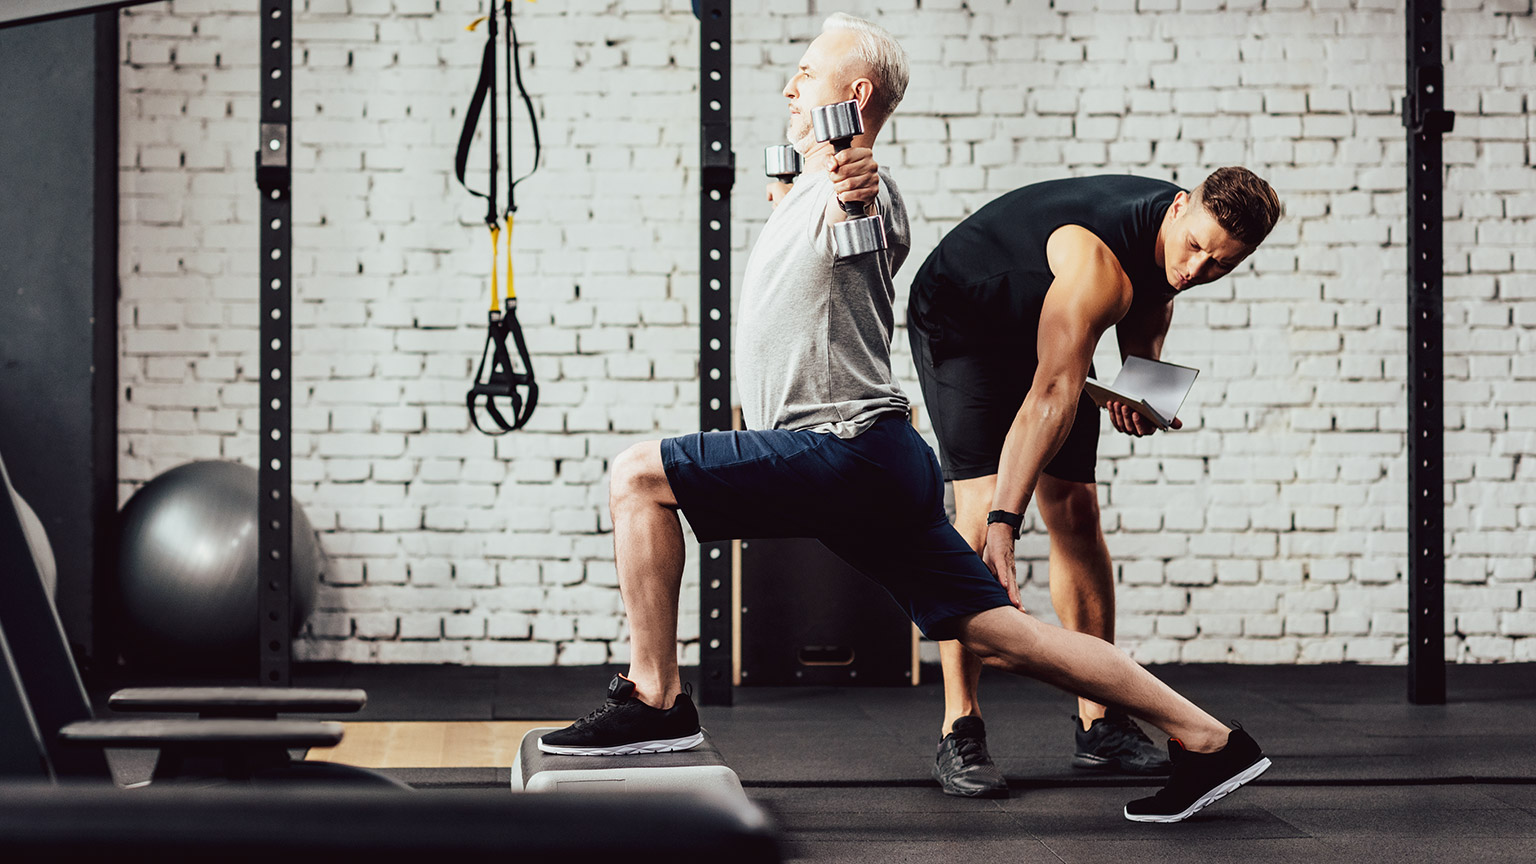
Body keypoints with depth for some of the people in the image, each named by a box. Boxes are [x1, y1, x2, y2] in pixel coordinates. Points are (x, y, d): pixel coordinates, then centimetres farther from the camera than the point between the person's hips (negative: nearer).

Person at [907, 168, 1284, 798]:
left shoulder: (1170, 250, -14)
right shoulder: (1100, 262, -39)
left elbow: (1145, 317, 7)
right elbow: (1051, 397, -47)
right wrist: (1004, 522, -54)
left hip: (1041, 330, 8)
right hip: (959, 317, -8)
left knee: (1076, 512, 1)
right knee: (981, 506, -21)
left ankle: (1099, 725, 7)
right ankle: (958, 734, -20)